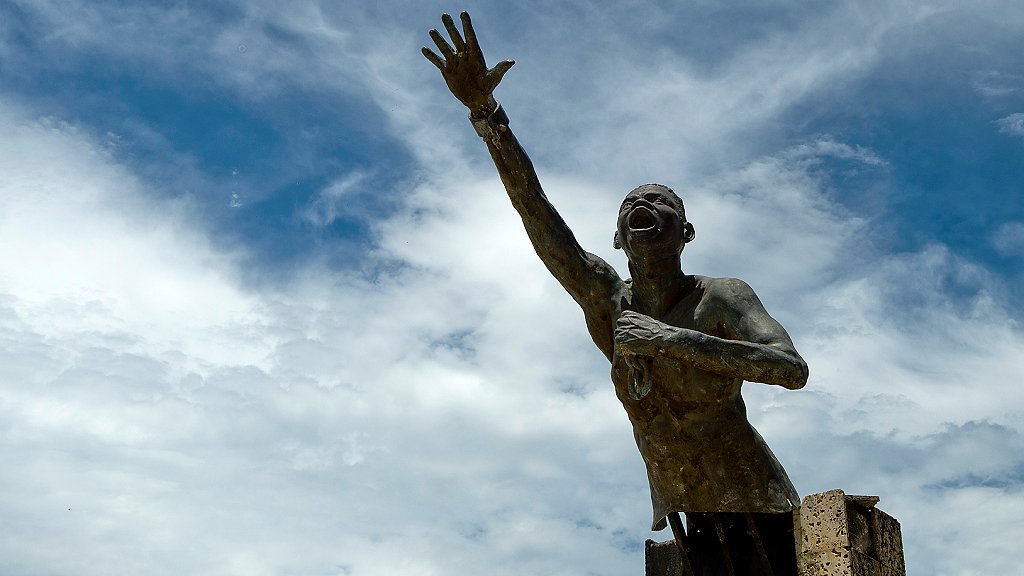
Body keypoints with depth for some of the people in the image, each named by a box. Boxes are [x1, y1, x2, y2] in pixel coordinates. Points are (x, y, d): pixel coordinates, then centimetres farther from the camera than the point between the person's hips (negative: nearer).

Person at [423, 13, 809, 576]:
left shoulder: (722, 297, -15)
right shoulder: (605, 301, -5)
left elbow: (793, 370, -32)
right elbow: (533, 206, -11)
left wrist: (671, 339, -38)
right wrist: (483, 108, -19)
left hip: (757, 515, -4)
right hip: (689, 525, 4)